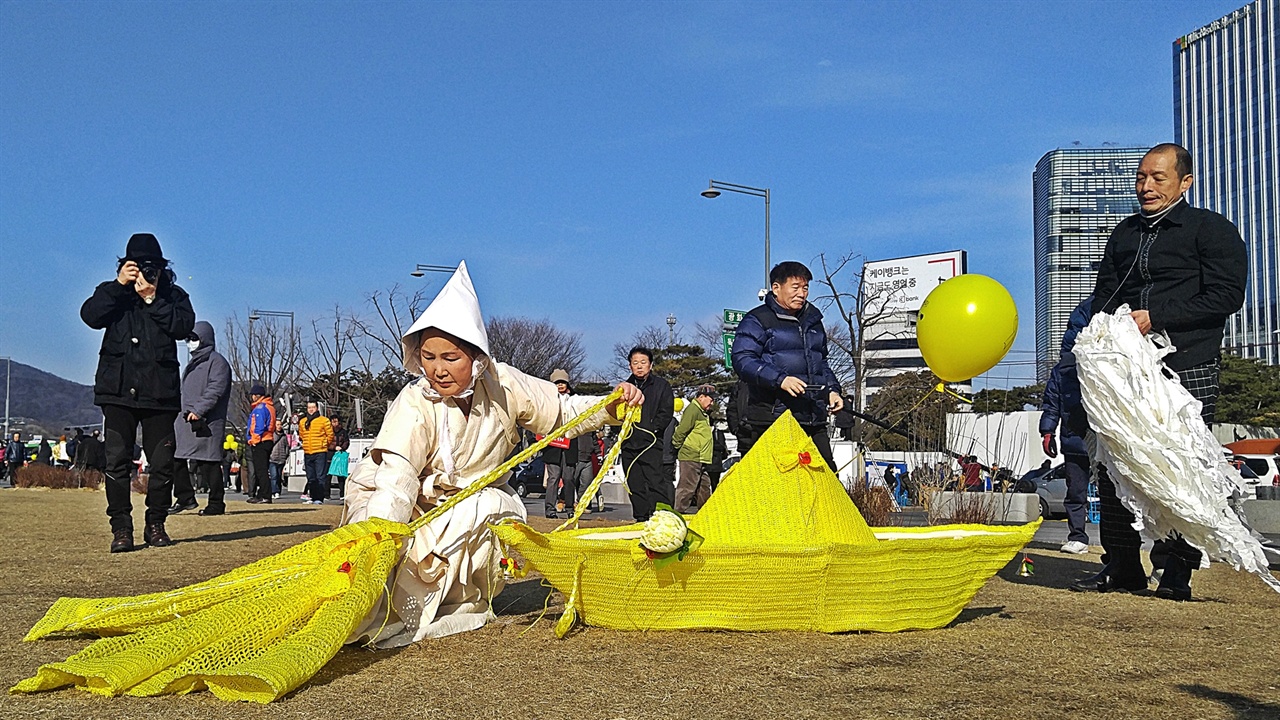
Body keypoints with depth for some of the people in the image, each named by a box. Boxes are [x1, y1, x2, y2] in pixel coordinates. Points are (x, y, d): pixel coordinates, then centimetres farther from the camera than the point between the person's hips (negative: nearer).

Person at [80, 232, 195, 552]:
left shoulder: (174, 296, 11)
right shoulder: (112, 293, 12)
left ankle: (156, 524, 15)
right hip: (118, 390, 0)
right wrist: (119, 285, -12)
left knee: (162, 462, 2)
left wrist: (152, 299, -11)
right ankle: (121, 528, 1)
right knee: (117, 460, -4)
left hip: (160, 391, 0)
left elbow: (184, 326, -7)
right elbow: (90, 316, -8)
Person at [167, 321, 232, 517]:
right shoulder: (193, 363, 25)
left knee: (209, 462, -7)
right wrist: (183, 412, 16)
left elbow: (215, 390, -15)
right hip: (184, 420, 9)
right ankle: (185, 498, 10)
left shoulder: (217, 361, -4)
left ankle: (216, 503, 0)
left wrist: (198, 411, -23)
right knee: (175, 459, 2)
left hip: (207, 422, -9)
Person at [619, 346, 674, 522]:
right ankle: (641, 519, 11)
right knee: (635, 486, 5)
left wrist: (652, 429, -11)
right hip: (629, 443, 5)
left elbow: (666, 413, 0)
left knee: (655, 482, -14)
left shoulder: (661, 386, 8)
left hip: (651, 443, -4)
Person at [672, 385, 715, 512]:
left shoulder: (702, 412, 22)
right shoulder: (693, 409, -11)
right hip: (691, 458, -10)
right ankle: (679, 512, -9)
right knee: (687, 488, -10)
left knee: (704, 487, 13)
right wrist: (677, 447, -8)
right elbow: (681, 431, -17)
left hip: (701, 459, 10)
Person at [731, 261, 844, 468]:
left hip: (814, 420, 7)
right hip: (773, 418, -7)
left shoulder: (813, 321, 22)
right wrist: (779, 379, -24)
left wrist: (832, 389, 13)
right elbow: (742, 360, -12)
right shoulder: (756, 321, -1)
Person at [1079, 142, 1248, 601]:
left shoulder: (1212, 230, 3)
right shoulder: (1124, 234, 21)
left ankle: (1177, 572, 2)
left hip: (1188, 368, -5)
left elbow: (1226, 295, -8)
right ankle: (1122, 566, 12)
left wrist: (1156, 318, -14)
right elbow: (1104, 295, 22)